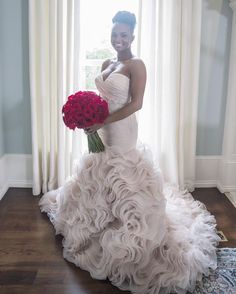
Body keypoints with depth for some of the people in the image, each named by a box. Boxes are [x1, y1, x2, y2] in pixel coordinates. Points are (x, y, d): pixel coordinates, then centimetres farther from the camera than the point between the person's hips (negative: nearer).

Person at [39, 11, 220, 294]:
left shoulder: (136, 65, -12)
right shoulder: (107, 64, 12)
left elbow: (136, 103, -19)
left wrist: (103, 121, -23)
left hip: (121, 129, -8)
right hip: (102, 128, 8)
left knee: (119, 175, -1)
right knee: (102, 172, 20)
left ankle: (122, 225, 15)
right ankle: (103, 220, 40)